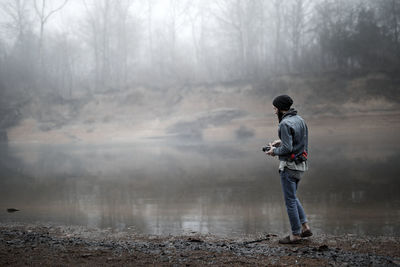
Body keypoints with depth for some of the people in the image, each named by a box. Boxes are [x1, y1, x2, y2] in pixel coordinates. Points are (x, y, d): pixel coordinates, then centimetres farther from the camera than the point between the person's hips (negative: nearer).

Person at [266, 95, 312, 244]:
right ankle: (305, 227, 19)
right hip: (301, 164, 9)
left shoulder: (285, 124, -19)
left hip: (289, 166, -9)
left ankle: (295, 235, 7)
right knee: (292, 197, 22)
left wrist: (274, 151, -6)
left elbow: (287, 149, -24)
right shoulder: (300, 120, 9)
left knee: (290, 200, 0)